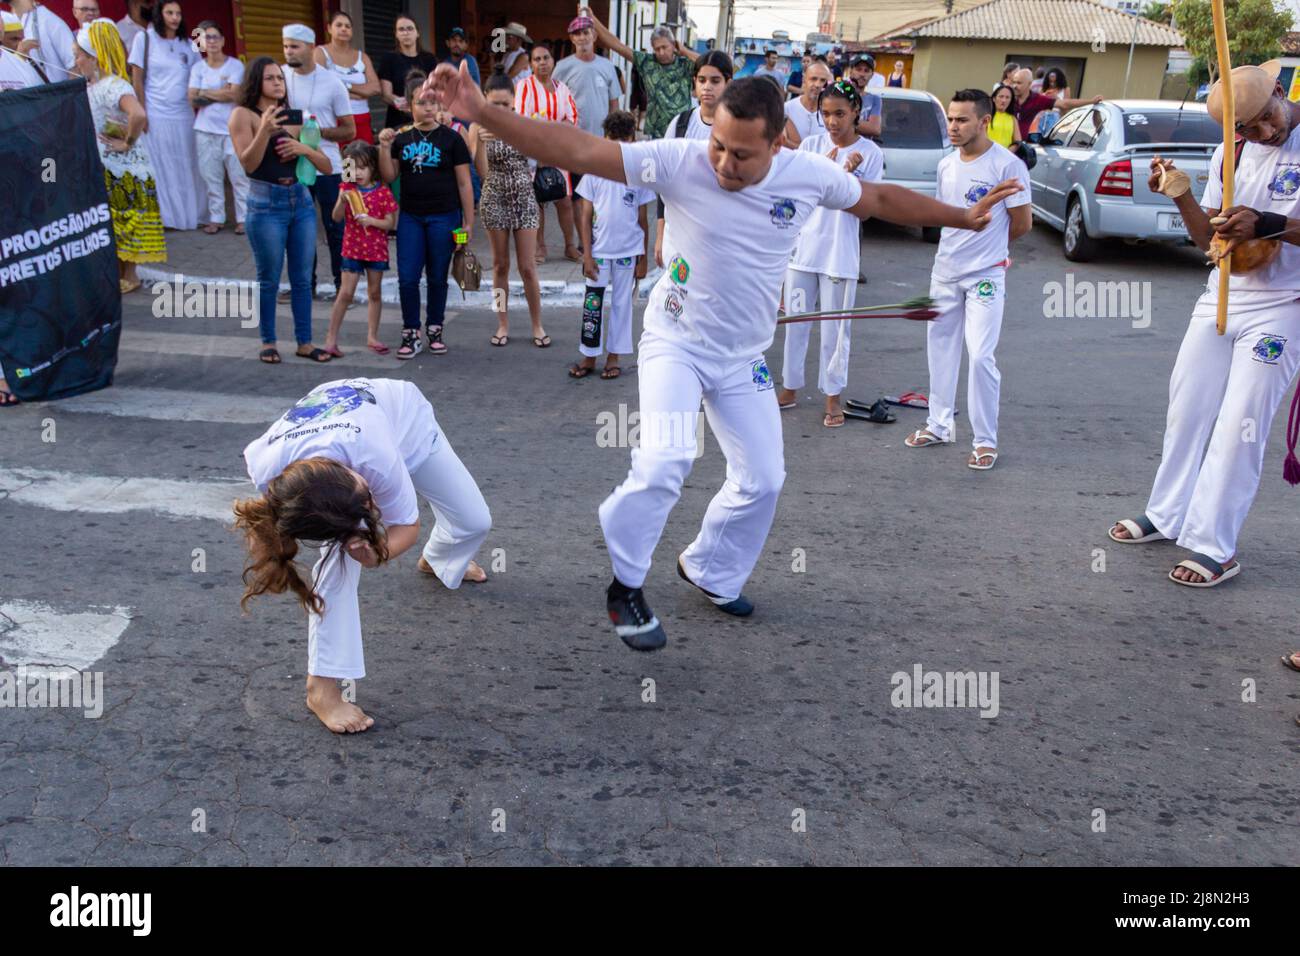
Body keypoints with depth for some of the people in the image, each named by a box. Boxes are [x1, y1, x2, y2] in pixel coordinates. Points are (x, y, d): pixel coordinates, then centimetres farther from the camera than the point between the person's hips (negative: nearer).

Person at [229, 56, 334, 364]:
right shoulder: (243, 115, 0)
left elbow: (327, 166, 11)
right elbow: (248, 164, -12)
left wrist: (305, 149, -7)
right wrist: (264, 130, -24)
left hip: (301, 201, 4)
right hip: (266, 204, -4)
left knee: (302, 278, 7)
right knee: (269, 279, 2)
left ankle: (304, 342, 15)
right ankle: (268, 342, 14)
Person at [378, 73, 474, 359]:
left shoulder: (451, 138, -3)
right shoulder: (402, 139, 7)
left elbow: (464, 183, -2)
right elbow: (389, 177, 7)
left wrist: (468, 221, -4)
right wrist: (385, 147, -8)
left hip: (443, 217, -3)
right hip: (410, 217, 3)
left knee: (437, 277, 7)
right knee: (407, 278, -1)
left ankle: (435, 330, 22)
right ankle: (411, 334, 10)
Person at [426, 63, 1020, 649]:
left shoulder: (809, 175, -12)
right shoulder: (680, 162, -22)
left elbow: (879, 199, 7)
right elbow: (575, 150, -30)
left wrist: (963, 217, 14)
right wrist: (481, 112, -41)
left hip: (743, 358, 5)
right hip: (674, 342, -4)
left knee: (763, 480, 10)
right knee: (665, 462, -25)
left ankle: (709, 572, 36)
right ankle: (625, 588, -1)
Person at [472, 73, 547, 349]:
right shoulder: (478, 127, -6)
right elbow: (482, 172, -16)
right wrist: (481, 140, -27)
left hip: (524, 199, 0)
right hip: (495, 200, 0)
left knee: (528, 267, 1)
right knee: (500, 265, 9)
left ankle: (537, 325, 13)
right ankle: (503, 324, 20)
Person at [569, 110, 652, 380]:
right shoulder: (594, 171, -2)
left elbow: (643, 219, 3)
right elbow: (585, 216, 0)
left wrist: (643, 257, 2)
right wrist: (587, 254, -6)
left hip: (629, 251, 0)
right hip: (599, 250, 0)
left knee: (622, 303, 9)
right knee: (592, 303, 2)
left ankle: (613, 357, 19)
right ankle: (589, 356, 15)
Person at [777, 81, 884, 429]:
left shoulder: (870, 153, -2)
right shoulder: (811, 145, 3)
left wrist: (851, 173, -18)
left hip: (841, 253, -2)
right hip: (803, 246, 2)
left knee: (835, 327, 4)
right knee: (796, 320, 10)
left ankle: (833, 396, 15)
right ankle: (790, 387, 23)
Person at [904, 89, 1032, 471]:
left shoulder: (1007, 165, -12)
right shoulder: (946, 165, 7)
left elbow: (1023, 223, -5)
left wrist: (988, 245, 9)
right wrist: (969, 242, 9)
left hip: (985, 275, -6)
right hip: (945, 271, 6)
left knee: (981, 356, -10)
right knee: (940, 349, 12)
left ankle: (986, 441, 1)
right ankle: (939, 425, 26)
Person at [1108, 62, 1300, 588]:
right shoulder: (1230, 153, 5)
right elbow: (1209, 237, 5)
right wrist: (1181, 194, -10)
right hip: (1220, 299, 6)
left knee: (1240, 426, -6)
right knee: (1188, 409, 11)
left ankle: (1214, 547, 2)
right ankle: (1167, 515, 27)